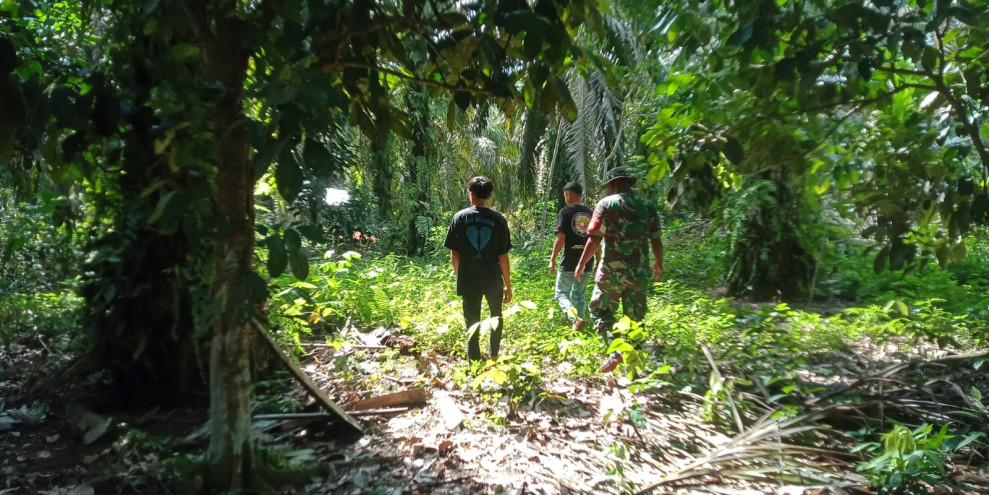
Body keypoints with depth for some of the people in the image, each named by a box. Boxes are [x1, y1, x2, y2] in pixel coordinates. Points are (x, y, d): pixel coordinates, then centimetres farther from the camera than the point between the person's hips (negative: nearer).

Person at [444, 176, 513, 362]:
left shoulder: (460, 217, -3)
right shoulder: (498, 220, -5)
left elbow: (454, 253, -2)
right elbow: (503, 256, -4)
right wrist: (508, 285, 4)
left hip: (468, 280, -1)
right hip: (493, 280, 1)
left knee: (472, 325, 6)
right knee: (496, 317, 25)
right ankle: (494, 356, 38)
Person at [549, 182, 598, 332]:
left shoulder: (566, 212, -8)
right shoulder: (590, 213, 6)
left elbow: (560, 238, -14)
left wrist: (552, 260, -7)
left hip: (568, 263, -4)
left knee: (561, 293, 7)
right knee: (580, 294, 18)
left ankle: (570, 311, -19)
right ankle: (579, 321, 16)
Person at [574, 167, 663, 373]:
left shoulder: (606, 204, -5)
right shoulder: (648, 206, 6)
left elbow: (594, 239, -11)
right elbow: (656, 240, 10)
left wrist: (581, 264, 0)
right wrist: (658, 264, 27)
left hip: (613, 270, -4)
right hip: (640, 272, 4)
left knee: (600, 310, 9)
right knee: (635, 318, 15)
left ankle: (615, 350, -11)